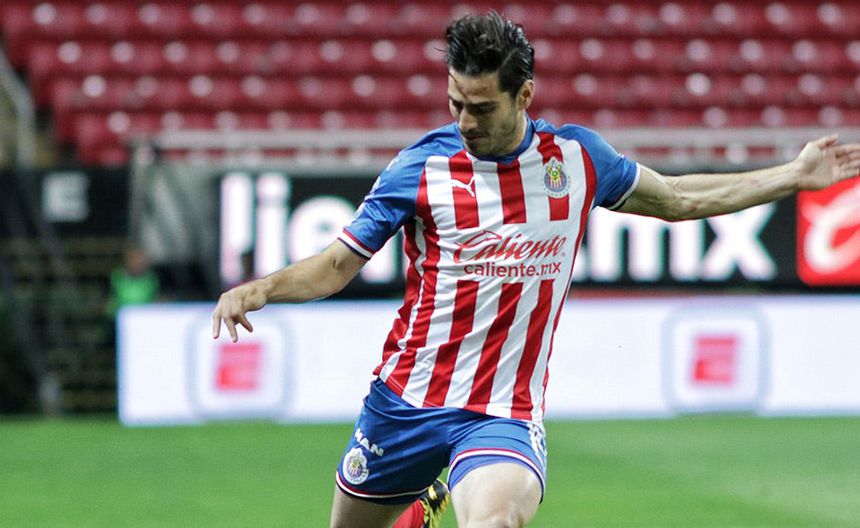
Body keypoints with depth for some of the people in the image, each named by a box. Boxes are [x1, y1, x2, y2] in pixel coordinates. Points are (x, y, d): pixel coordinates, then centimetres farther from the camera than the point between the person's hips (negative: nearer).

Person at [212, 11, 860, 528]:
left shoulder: (576, 156, 2)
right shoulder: (422, 167, -6)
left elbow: (676, 199, 18)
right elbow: (337, 266, 0)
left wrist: (795, 175, 18)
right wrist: (255, 290, -18)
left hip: (507, 413, -1)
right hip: (407, 402, 1)